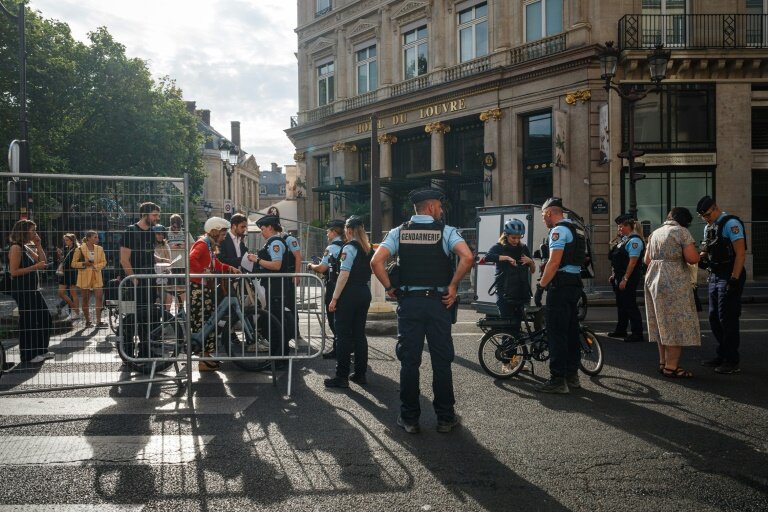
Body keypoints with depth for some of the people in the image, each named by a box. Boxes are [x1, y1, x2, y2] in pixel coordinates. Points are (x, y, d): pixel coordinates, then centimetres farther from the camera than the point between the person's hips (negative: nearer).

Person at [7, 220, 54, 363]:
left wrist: (38, 245, 5)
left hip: (33, 290, 10)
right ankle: (28, 355, 8)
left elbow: (42, 262, 11)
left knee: (46, 318, 12)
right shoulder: (16, 248, -14)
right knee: (28, 322, -3)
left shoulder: (27, 248, 14)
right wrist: (34, 267, -20)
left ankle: (41, 350, 23)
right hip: (22, 291, -10)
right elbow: (14, 272, -20)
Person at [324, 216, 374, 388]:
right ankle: (360, 374, 16)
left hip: (349, 294, -7)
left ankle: (341, 377, -1)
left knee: (344, 335, -3)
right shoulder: (368, 248, 11)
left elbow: (344, 275, -18)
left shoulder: (349, 247, -13)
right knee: (359, 333, 12)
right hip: (365, 293, 7)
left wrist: (334, 298, -16)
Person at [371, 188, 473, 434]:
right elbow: (467, 257, -18)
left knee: (409, 361, 7)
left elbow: (376, 261, -7)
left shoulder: (398, 232, 4)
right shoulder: (446, 231, -2)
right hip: (438, 302, -2)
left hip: (408, 302, 2)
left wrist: (389, 288, 3)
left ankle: (409, 419, 12)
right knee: (441, 361, 7)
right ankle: (445, 418, 14)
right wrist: (453, 286, -8)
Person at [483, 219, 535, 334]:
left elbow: (533, 270, 15)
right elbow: (488, 256, -23)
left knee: (517, 324, 4)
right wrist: (507, 258, -28)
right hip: (505, 293, -4)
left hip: (520, 293, 4)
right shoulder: (499, 247, -1)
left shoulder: (523, 248, 10)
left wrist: (530, 261, -5)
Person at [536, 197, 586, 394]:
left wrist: (542, 283, -11)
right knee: (571, 330, 13)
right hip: (575, 283, 10)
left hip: (560, 284, -10)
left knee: (556, 332, -7)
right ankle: (572, 376, 20)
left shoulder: (558, 230, -12)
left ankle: (558, 380, -6)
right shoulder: (577, 230, 18)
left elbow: (554, 262, -20)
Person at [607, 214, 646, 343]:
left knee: (630, 305, -5)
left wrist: (625, 279, -24)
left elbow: (633, 261, -22)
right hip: (619, 277, 10)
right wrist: (614, 275, 18)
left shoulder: (634, 240, -16)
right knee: (621, 304, 16)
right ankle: (621, 330, 27)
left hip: (628, 278, -10)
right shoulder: (623, 239, 14)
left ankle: (637, 333, 1)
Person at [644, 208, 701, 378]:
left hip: (653, 279, 8)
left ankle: (663, 362, 20)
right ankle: (671, 366, -3)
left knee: (662, 322, 14)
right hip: (673, 282, -8)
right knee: (677, 322, -3)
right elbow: (693, 258, -14)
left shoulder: (655, 233, 16)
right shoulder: (681, 231, -6)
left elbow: (647, 260, 18)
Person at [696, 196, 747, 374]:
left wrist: (734, 279, -22)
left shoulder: (731, 223, -12)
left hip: (729, 277, -9)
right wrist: (699, 256, -2)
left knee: (728, 319, -6)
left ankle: (732, 362, 1)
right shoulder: (708, 227, 16)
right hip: (715, 276, 9)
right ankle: (722, 355, 26)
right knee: (714, 318, 14)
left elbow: (740, 253, -17)